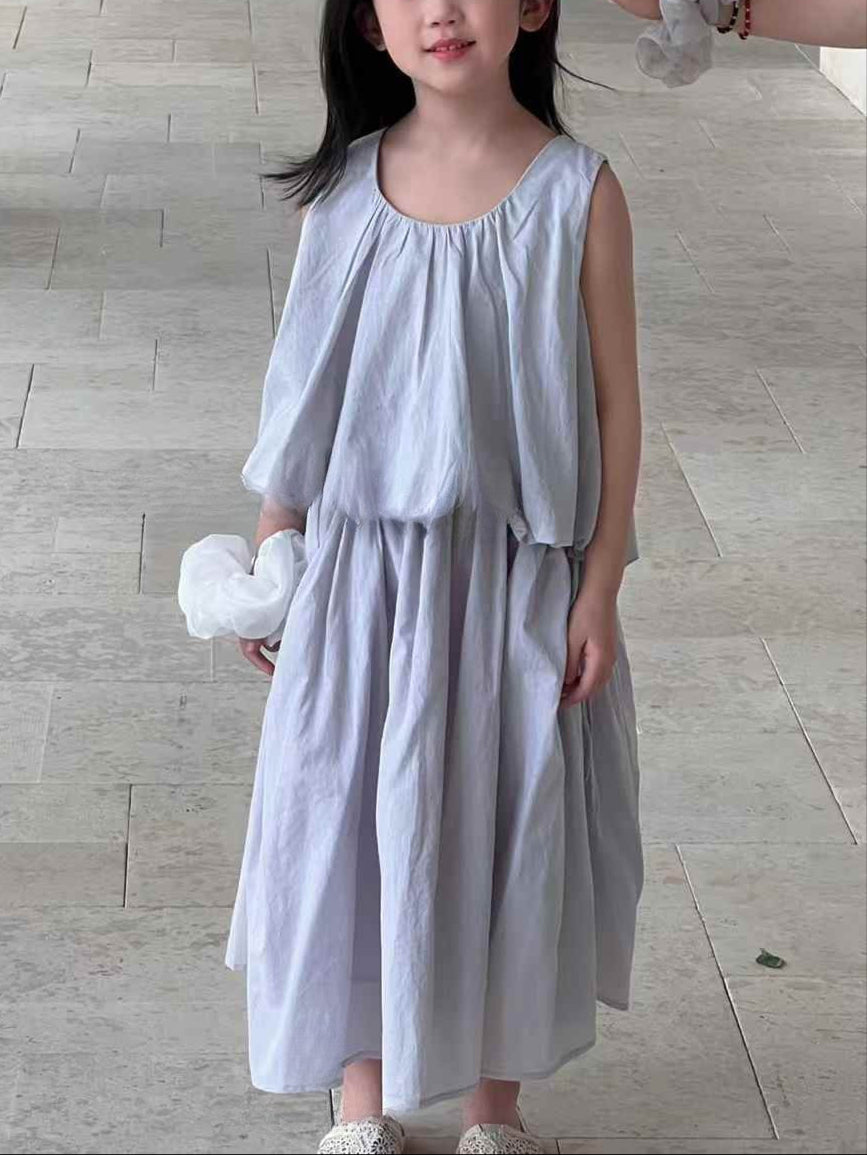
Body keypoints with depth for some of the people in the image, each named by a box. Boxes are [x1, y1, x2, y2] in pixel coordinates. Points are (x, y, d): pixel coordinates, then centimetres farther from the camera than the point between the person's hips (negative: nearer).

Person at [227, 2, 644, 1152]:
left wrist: (600, 586, -7)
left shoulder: (576, 191, -9)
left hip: (515, 577, -2)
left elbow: (615, 402, -5)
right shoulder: (345, 188, -3)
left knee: (504, 827, 11)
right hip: (361, 571, 2)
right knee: (353, 822, 9)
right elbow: (306, 382, 5)